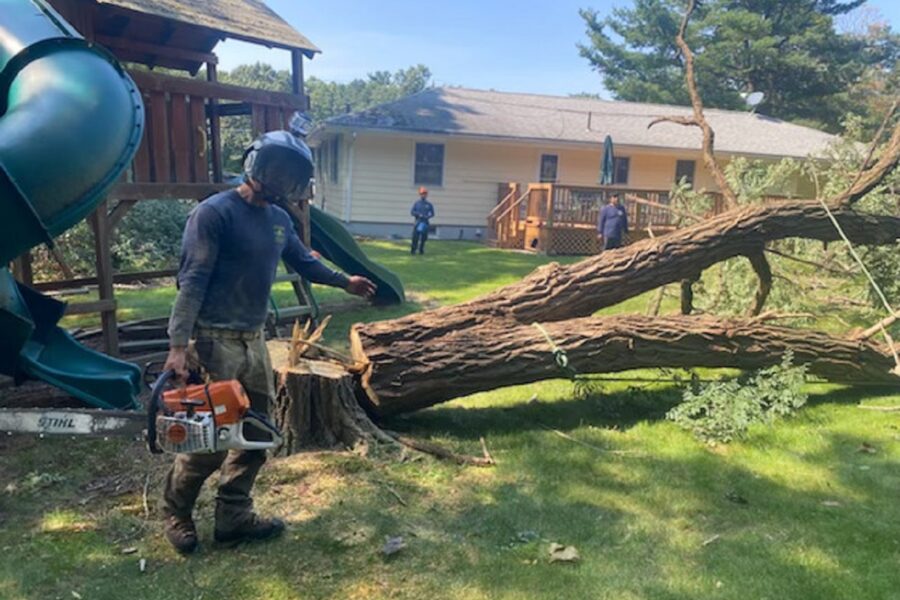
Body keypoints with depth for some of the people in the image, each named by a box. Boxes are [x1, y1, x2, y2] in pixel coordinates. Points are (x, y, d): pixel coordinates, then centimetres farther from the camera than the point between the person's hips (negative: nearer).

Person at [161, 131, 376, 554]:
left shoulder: (279, 219, 10)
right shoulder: (215, 213, -13)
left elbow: (302, 261, 27)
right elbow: (192, 281, -18)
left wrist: (344, 282, 35)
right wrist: (178, 346, -24)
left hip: (254, 340, 8)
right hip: (218, 340, -8)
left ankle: (233, 517, 24)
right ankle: (175, 512, 24)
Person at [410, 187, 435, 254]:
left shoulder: (429, 204, 7)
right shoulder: (416, 203, 7)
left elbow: (432, 214, 8)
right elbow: (412, 212, 3)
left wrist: (427, 216, -12)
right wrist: (419, 214, -12)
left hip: (425, 222, 1)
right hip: (417, 222, -1)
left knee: (423, 238, 2)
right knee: (415, 237, -8)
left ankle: (421, 250, 13)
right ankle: (413, 250, -4)